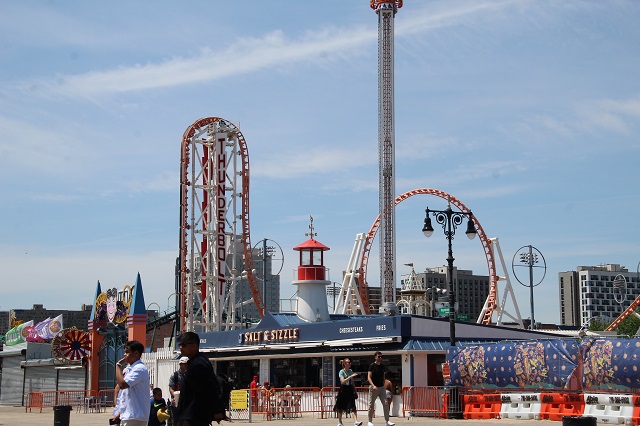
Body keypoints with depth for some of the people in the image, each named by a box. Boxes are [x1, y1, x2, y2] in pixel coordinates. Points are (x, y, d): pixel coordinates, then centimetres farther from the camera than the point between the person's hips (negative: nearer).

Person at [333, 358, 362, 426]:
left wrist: (355, 391, 15)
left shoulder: (351, 371, 8)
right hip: (343, 389, -4)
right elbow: (343, 381, -23)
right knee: (341, 407, 6)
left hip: (350, 389, 4)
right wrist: (351, 376, -29)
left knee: (353, 406, -10)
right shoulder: (341, 372, -9)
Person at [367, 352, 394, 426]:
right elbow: (369, 377, -12)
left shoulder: (382, 366, 10)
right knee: (371, 405, 3)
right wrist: (373, 386, -24)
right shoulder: (372, 366, -6)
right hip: (373, 388, -5)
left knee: (385, 403, -5)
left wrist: (383, 385, 14)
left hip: (381, 387, 5)